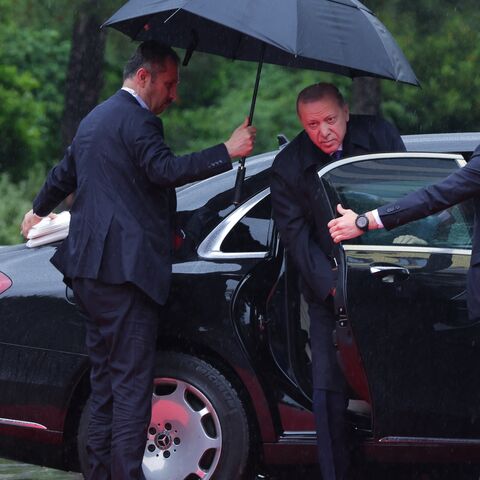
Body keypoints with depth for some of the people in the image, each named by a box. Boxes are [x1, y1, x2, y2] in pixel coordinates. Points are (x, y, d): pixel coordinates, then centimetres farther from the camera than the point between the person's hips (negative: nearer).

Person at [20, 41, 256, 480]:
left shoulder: (95, 119, 21)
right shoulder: (137, 120, -11)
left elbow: (64, 174, 35)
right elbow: (165, 169, -26)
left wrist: (39, 211, 52)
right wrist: (228, 151, -27)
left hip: (90, 270, 10)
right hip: (124, 266, -10)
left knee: (106, 378, 14)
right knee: (132, 381, -9)